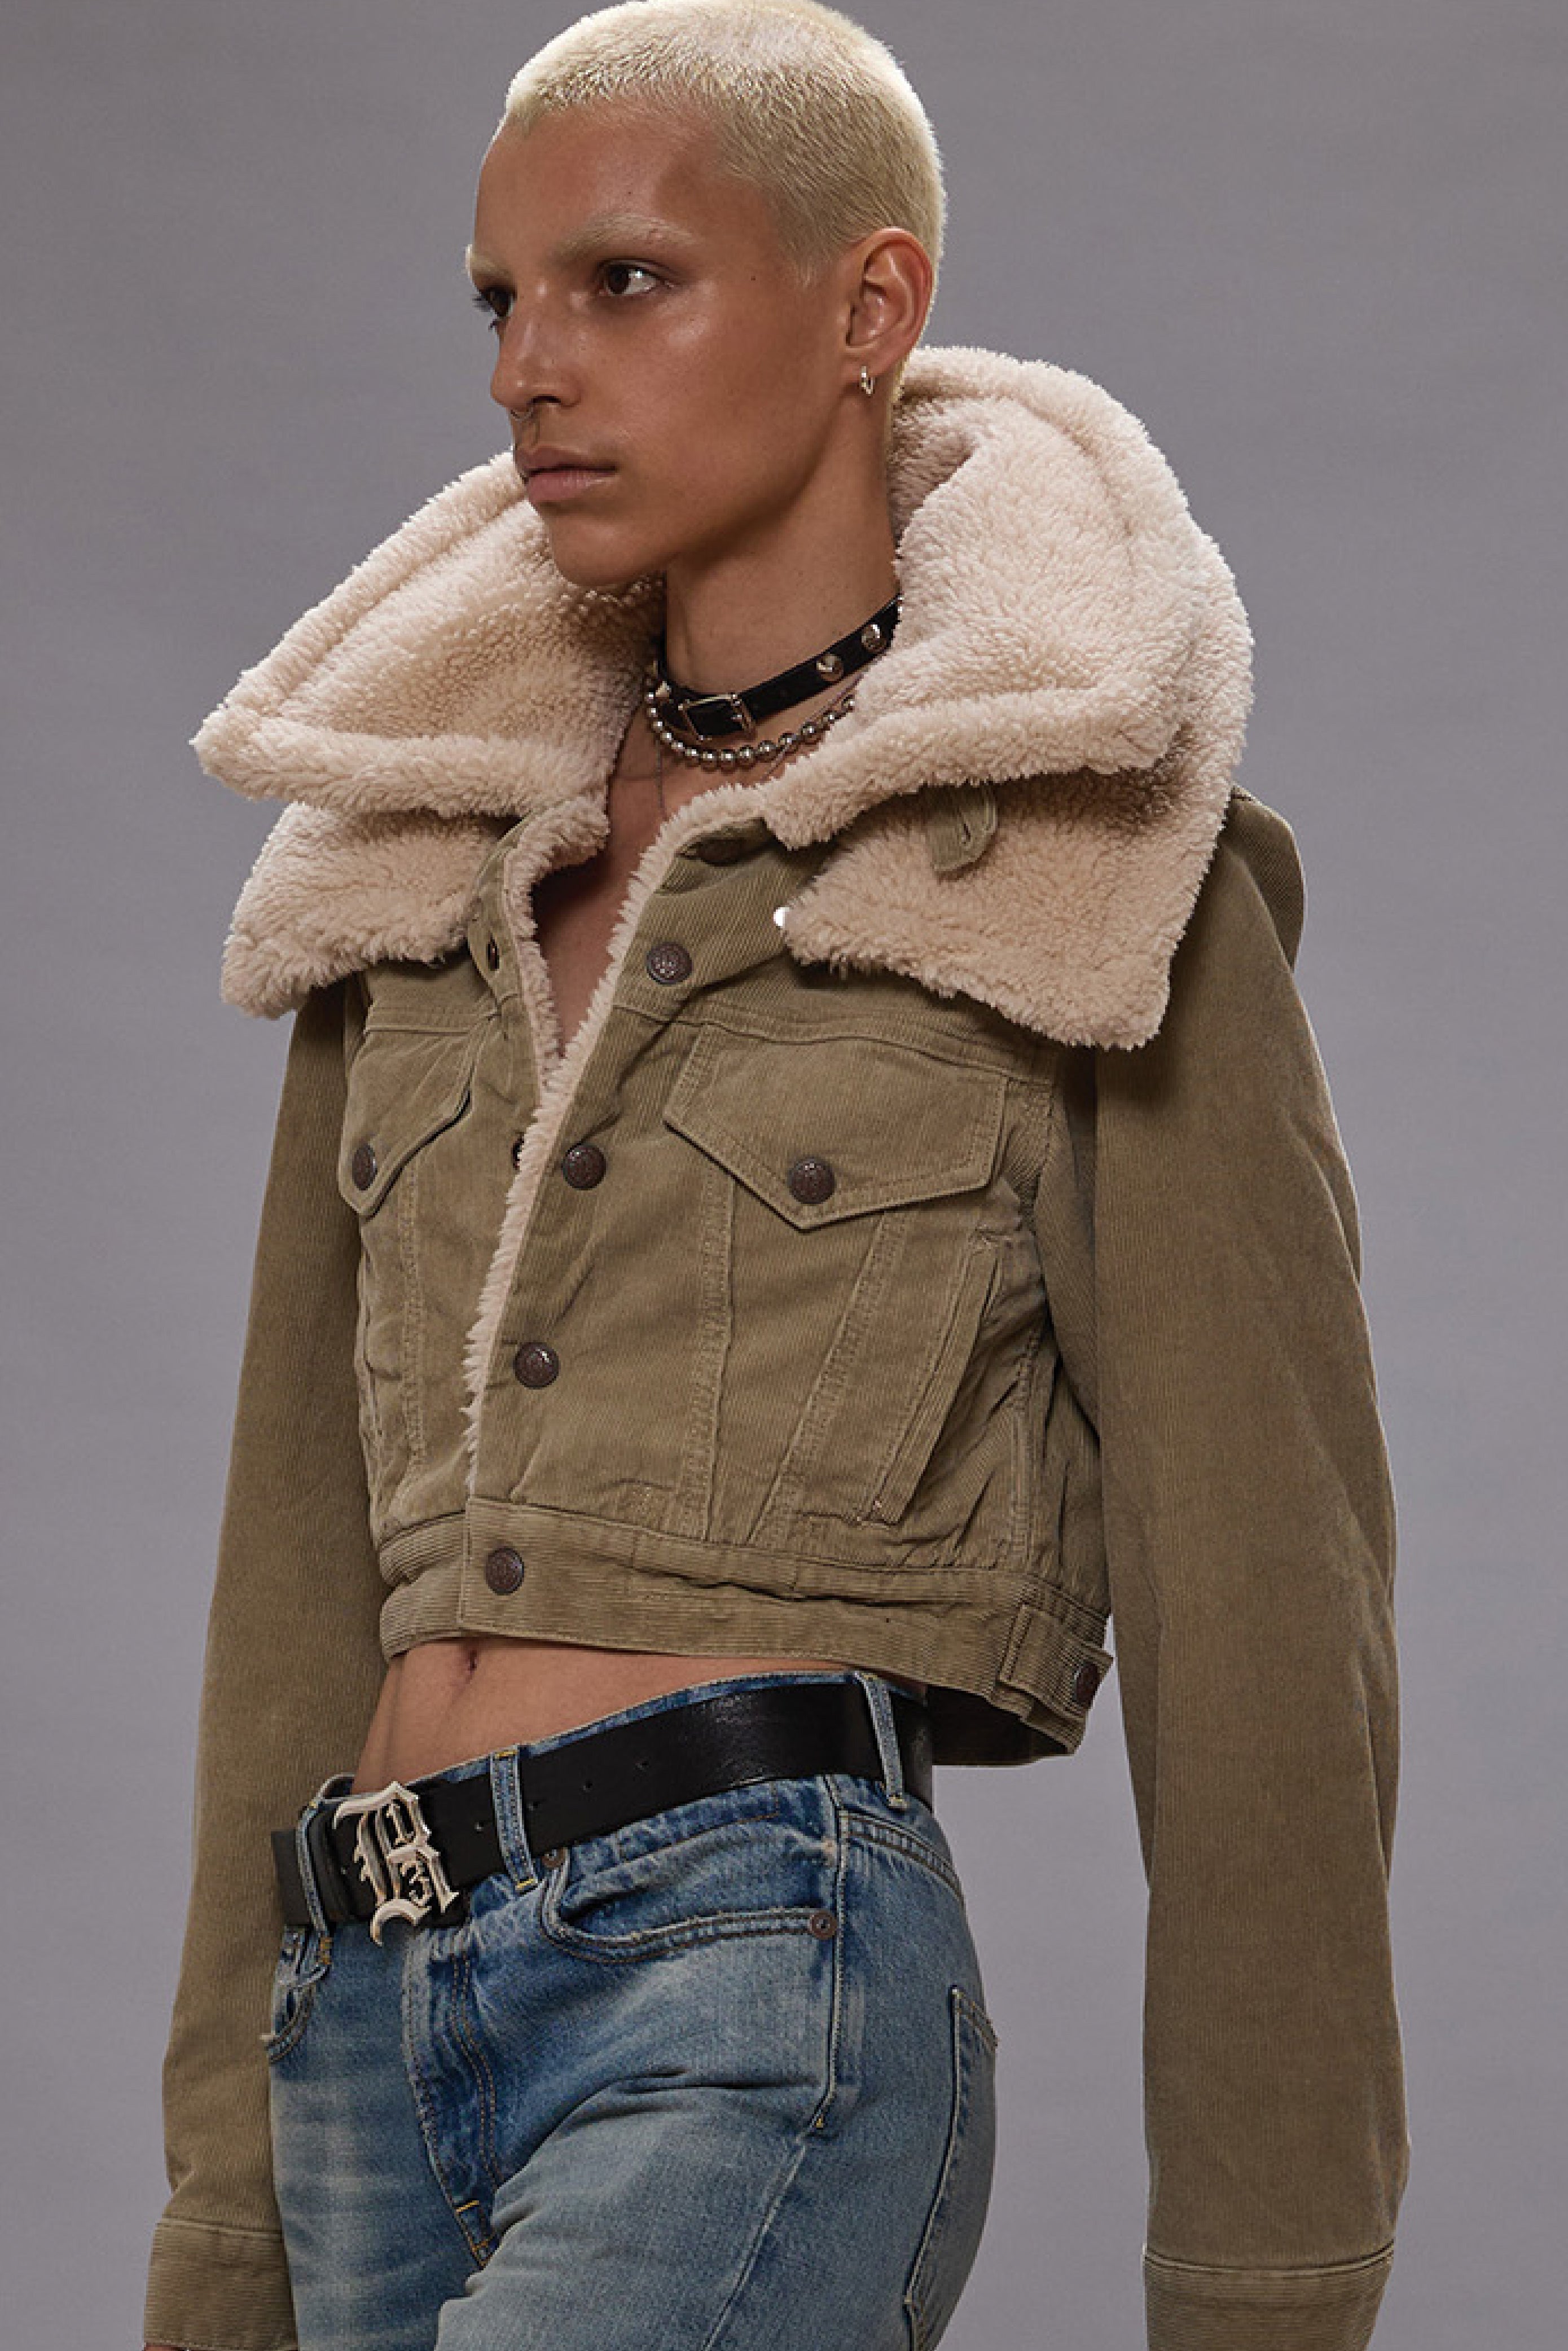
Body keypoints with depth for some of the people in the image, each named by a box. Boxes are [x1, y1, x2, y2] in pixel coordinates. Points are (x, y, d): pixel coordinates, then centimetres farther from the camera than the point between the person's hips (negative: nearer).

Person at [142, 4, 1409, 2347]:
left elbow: (1263, 1639, -3)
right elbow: (306, 1572, 13)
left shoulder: (1082, 877, -2)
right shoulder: (427, 874, 13)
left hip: (763, 2000, -6)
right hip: (373, 2032, 6)